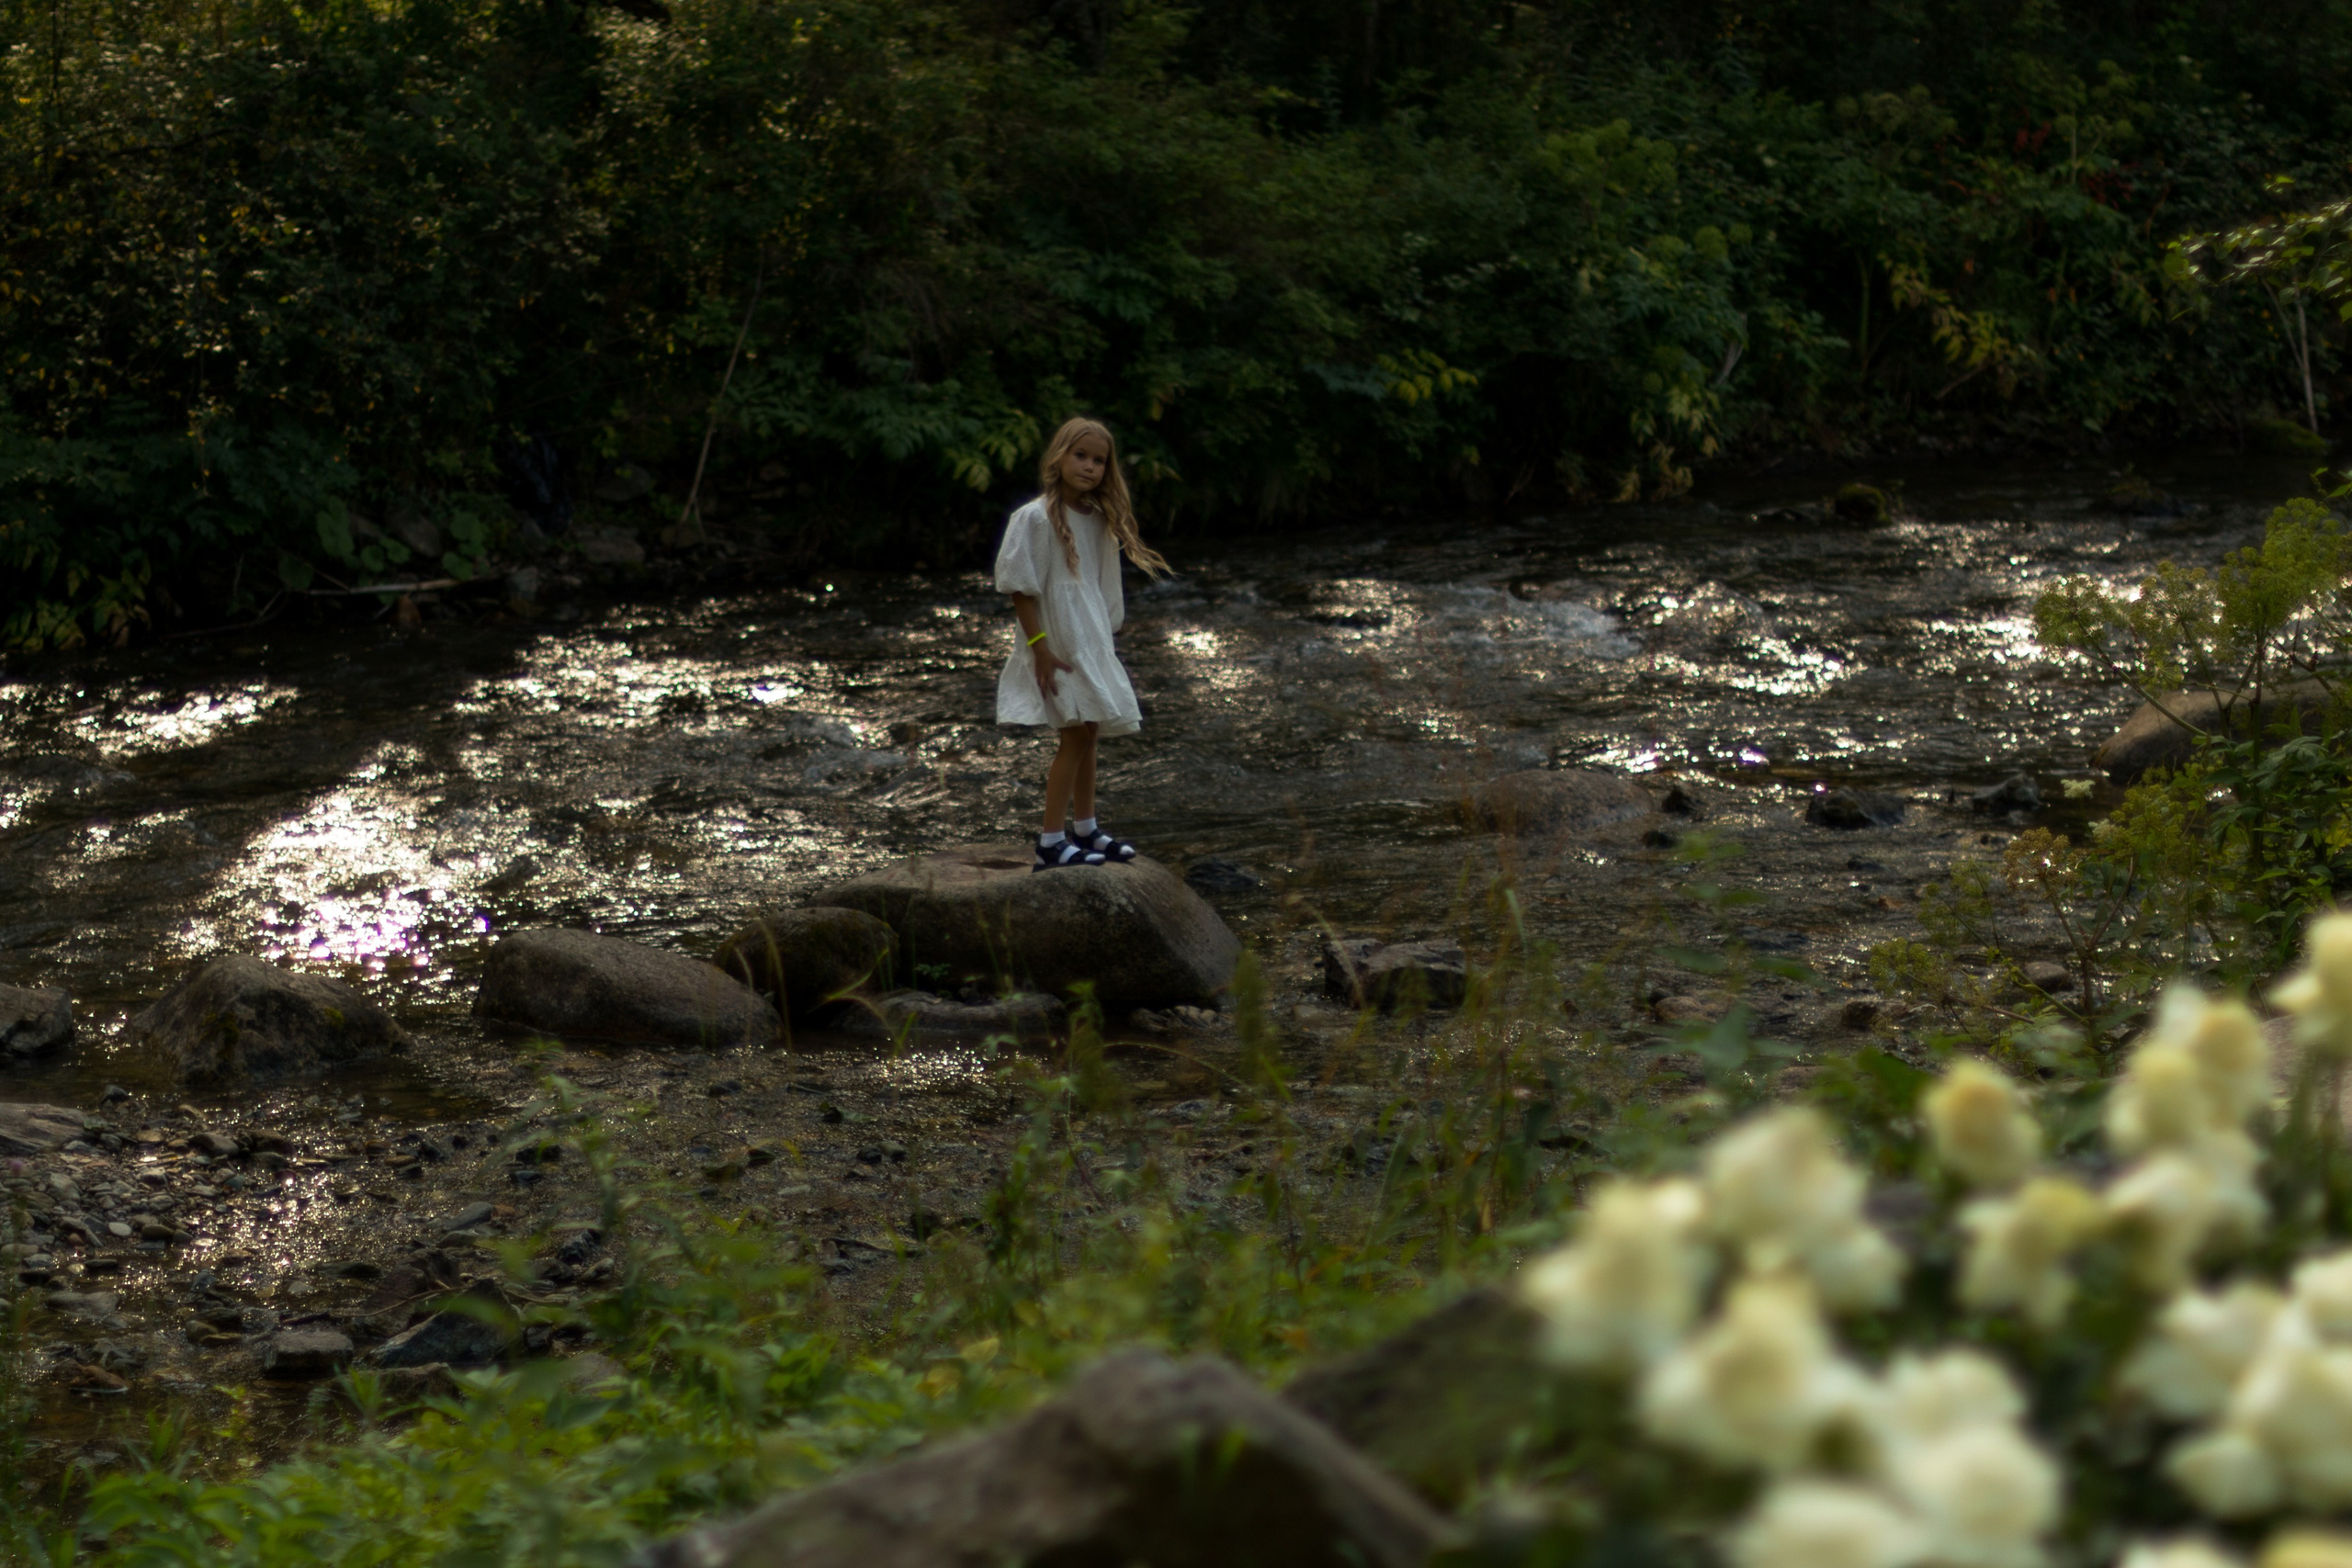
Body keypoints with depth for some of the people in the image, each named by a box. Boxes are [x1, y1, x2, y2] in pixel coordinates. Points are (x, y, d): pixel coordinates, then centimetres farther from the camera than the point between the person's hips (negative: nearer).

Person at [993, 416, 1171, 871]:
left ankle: (1085, 830, 26)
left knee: (1088, 733, 14)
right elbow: (1020, 587, -15)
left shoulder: (1100, 520, 8)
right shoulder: (1036, 518, -15)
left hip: (1092, 642, 8)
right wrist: (1040, 648, -18)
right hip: (1058, 643, -8)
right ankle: (1051, 844, -6)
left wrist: (1105, 642, 12)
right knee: (1075, 734, -10)